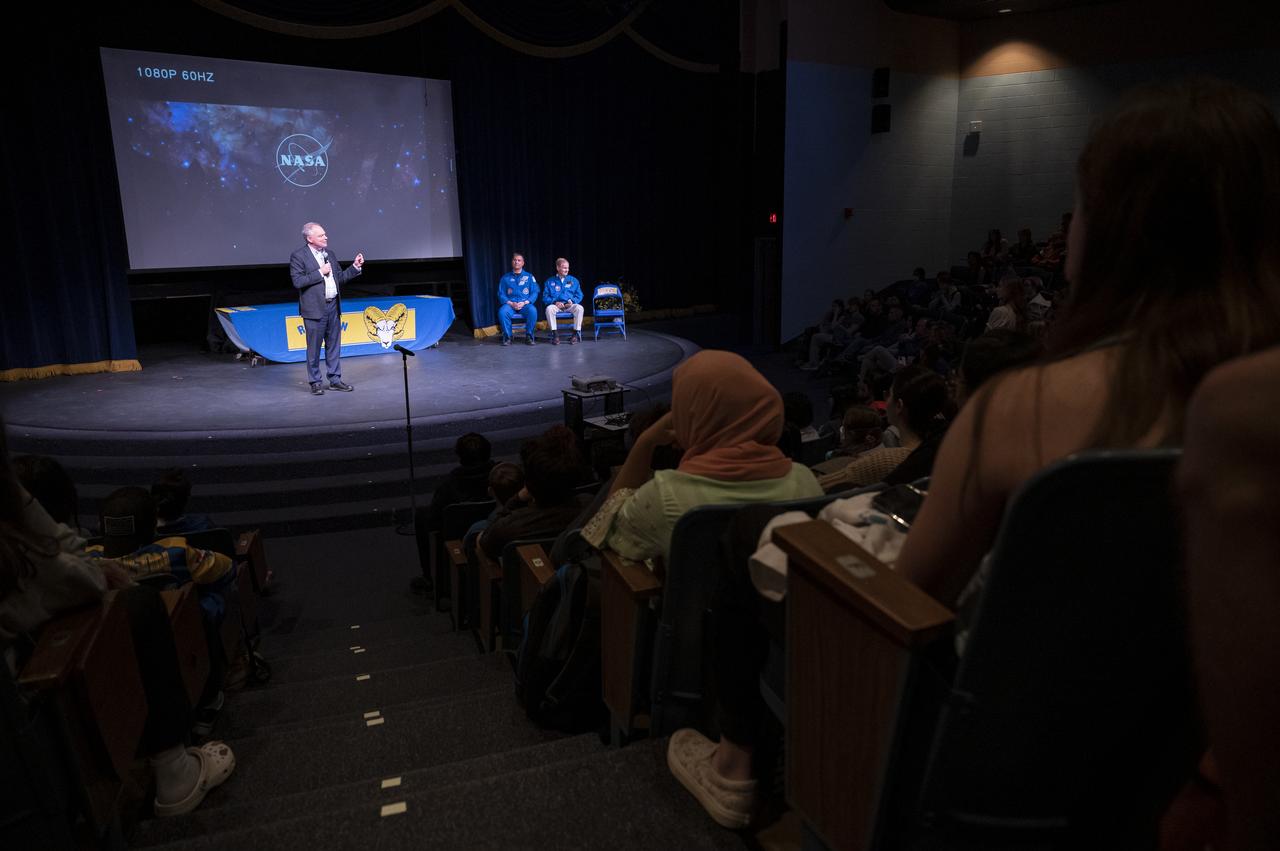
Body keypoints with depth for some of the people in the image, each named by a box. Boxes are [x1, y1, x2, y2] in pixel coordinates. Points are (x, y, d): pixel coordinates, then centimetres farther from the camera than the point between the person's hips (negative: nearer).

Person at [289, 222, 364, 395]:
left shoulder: (329, 254, 13)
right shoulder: (298, 256, -7)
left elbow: (340, 278, 16)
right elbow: (298, 281, -15)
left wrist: (355, 267, 4)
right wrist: (320, 272, -15)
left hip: (333, 306, 6)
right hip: (315, 309, -6)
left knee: (334, 346, 11)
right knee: (314, 348, 2)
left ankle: (335, 380, 20)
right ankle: (316, 382, 12)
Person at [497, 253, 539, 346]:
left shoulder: (529, 277, 13)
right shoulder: (505, 278, 14)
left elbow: (534, 293, 6)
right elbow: (501, 294, 9)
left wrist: (524, 303, -11)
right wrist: (511, 303, -10)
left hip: (525, 304, -1)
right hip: (510, 304, 1)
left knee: (532, 310, -34)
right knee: (502, 312, -33)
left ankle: (529, 336, -18)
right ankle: (507, 337, -18)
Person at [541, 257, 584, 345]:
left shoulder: (573, 280, 14)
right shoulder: (550, 282, 11)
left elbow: (579, 295, 12)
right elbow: (545, 297, 6)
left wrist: (572, 301, -9)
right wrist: (555, 302, -12)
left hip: (570, 306, 1)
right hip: (556, 306, -1)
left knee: (579, 308, -32)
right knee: (549, 308, -35)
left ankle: (576, 333, -24)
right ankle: (554, 334, -28)